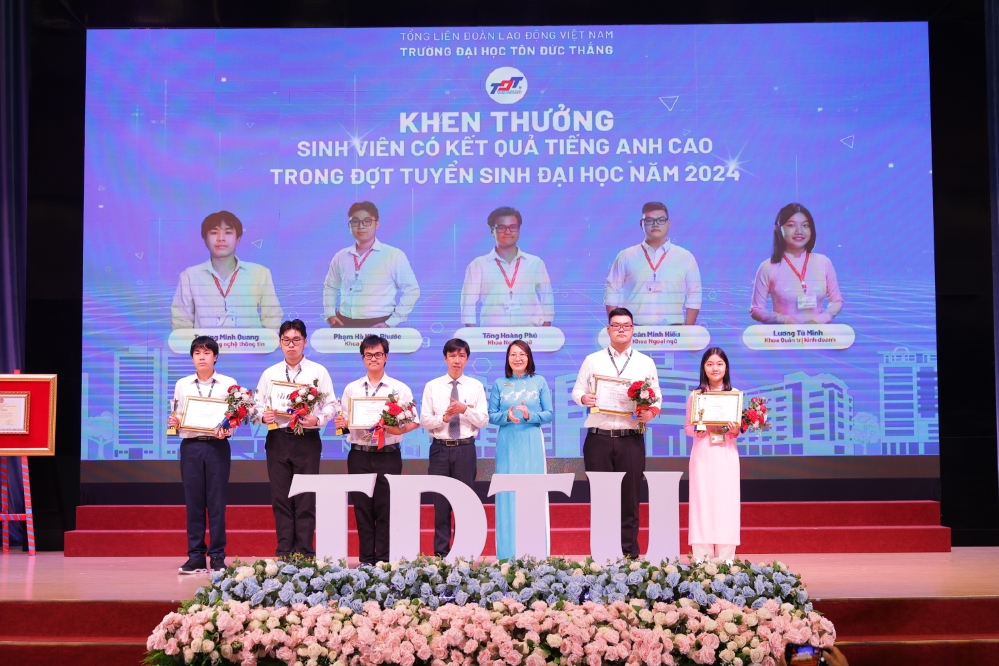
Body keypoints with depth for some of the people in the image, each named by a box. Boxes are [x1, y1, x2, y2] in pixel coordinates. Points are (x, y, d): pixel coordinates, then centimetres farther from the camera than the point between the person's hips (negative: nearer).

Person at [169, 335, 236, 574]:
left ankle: (217, 556, 5)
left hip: (217, 446, -2)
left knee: (217, 502, -1)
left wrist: (226, 430, -17)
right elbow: (177, 419, 11)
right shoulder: (182, 384, 11)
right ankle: (195, 556, 8)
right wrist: (173, 423, -11)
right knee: (193, 501, 2)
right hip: (190, 446, 2)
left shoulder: (228, 383, 5)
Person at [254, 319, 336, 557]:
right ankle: (284, 554, 11)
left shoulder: (318, 372, 4)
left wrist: (318, 419, -18)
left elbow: (330, 405, 1)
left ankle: (305, 554, 3)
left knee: (306, 499, -2)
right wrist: (264, 416, -12)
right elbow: (258, 406, 9)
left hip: (307, 439, -2)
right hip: (277, 439, 2)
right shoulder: (269, 374, 10)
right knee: (280, 499, 5)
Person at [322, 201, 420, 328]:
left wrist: (391, 322, -7)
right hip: (344, 324, 4)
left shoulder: (393, 255, -2)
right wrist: (330, 314, 9)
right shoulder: (341, 257, 10)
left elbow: (411, 290, -2)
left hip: (377, 326, -4)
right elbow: (330, 287, 24)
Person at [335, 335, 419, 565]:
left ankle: (384, 561, 8)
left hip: (388, 456, -2)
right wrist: (342, 425, -12)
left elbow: (414, 421, 2)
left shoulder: (400, 389, 4)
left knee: (386, 510, 1)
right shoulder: (351, 389, 10)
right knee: (362, 509, 5)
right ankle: (366, 560, 12)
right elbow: (344, 424, 10)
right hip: (359, 455, 2)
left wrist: (401, 428, -18)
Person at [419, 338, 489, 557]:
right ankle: (441, 552, 10)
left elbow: (483, 420, -1)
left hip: (465, 449, 0)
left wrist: (465, 410, -17)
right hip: (440, 448, 0)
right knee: (441, 501, 3)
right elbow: (424, 421, 0)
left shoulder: (476, 386, 5)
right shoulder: (432, 387, 4)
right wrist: (443, 418, -17)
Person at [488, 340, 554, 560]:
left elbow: (549, 414, 1)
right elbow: (491, 416, 4)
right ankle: (508, 555, 6)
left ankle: (535, 555, 6)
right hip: (507, 445, 1)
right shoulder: (499, 384, 7)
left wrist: (530, 415, -16)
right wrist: (506, 416, -16)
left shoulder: (539, 382, 5)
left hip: (532, 445, -1)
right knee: (508, 495, 0)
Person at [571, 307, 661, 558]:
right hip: (598, 438, 0)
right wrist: (584, 398, -14)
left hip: (631, 439, 0)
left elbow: (656, 396, 11)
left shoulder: (646, 363, 11)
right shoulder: (592, 360, 10)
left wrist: (650, 412, -10)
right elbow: (577, 390, 9)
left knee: (629, 496, 1)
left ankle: (629, 552, 9)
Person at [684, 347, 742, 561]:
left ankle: (725, 559, 3)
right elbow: (687, 428, 6)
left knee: (726, 502, -1)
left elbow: (740, 428, 10)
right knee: (702, 502, -2)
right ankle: (702, 558, 1)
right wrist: (698, 428, -14)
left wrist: (735, 431, -12)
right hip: (702, 455, 0)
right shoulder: (695, 395, 5)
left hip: (726, 456, 0)